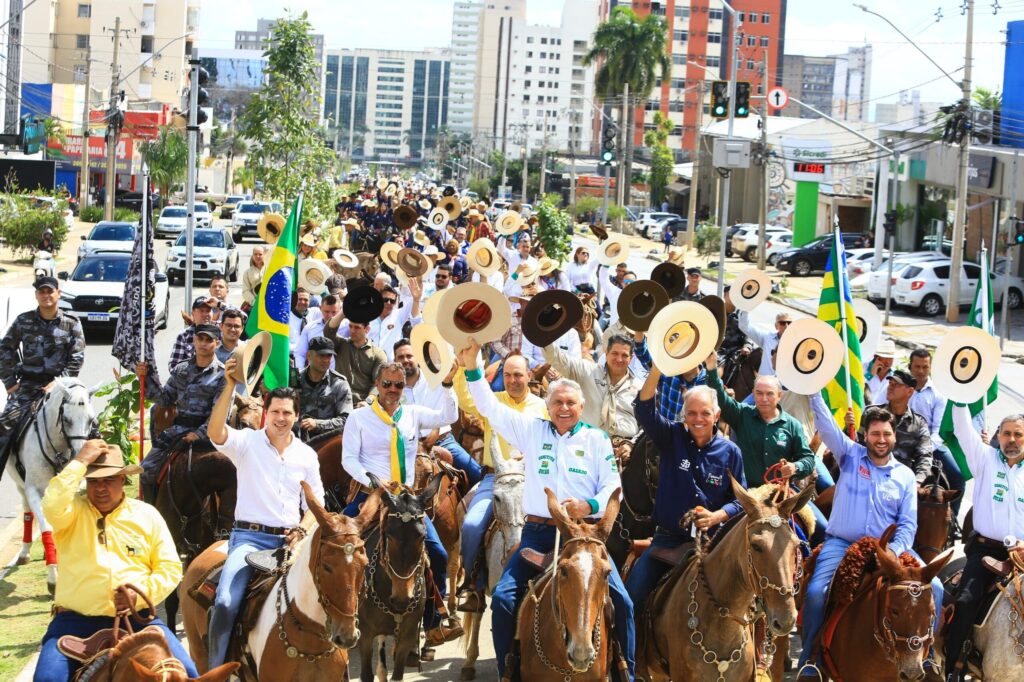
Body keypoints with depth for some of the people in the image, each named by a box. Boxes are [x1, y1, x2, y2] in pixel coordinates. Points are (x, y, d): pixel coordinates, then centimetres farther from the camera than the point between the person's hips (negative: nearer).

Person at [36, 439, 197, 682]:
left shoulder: (147, 515, 11)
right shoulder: (72, 509, 6)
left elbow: (170, 568, 10)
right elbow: (52, 505, -20)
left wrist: (141, 593, -9)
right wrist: (80, 461, -11)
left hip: (137, 617, 1)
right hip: (76, 620, -1)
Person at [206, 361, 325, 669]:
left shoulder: (307, 455, 11)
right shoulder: (247, 442, 1)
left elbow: (315, 503, 15)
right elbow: (216, 432, -20)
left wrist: (302, 529, -6)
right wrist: (230, 385, -29)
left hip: (290, 539, 3)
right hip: (250, 536, -3)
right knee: (226, 602, -22)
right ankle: (216, 669, -7)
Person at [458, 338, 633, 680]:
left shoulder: (598, 439, 8)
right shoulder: (532, 430, 11)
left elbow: (613, 486, 4)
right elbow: (490, 408, 7)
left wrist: (590, 506, -16)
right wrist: (472, 367, -4)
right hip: (539, 531, 1)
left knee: (622, 601, -12)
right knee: (503, 597, -13)